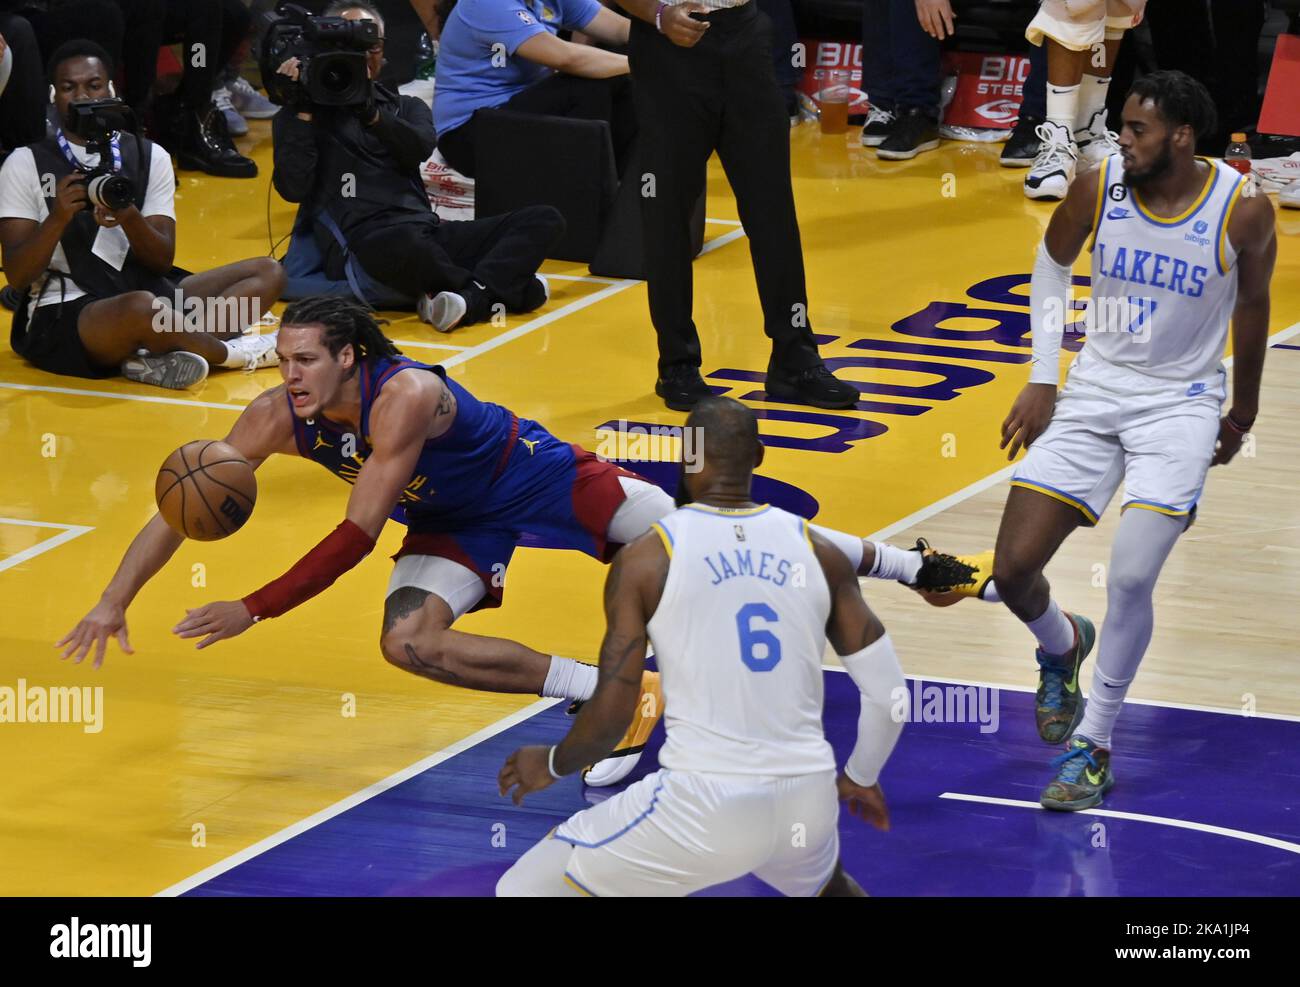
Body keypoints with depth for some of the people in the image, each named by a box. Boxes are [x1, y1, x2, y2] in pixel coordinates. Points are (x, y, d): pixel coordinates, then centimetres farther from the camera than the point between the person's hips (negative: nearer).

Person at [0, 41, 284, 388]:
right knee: (140, 306, -40)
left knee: (267, 272, -4)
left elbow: (163, 260, 2)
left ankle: (157, 357, -27)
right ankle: (231, 353, -10)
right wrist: (58, 218, -23)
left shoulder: (150, 157, 10)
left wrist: (129, 218, -19)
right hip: (59, 319, -6)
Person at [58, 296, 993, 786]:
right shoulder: (277, 416, -19)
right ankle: (611, 693, -17)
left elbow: (356, 538, -35)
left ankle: (913, 567, 9)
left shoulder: (404, 396, -36)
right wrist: (114, 603, -23)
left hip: (546, 481, -6)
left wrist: (252, 611, -35)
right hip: (457, 526, 6)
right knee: (409, 638, -22)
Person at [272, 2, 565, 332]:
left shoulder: (406, 107, 24)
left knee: (544, 219, -13)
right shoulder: (301, 114, 14)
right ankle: (497, 290, -20)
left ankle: (471, 298, -36)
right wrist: (303, 112, -6)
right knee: (406, 243, -43)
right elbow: (294, 189, -3)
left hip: (428, 235, 5)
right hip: (360, 246, -5)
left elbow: (420, 148, 0)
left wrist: (371, 114, -17)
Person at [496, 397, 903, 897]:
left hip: (705, 808, -5)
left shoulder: (646, 557, -3)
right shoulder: (818, 552, 6)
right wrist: (861, 776, 28)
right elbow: (889, 694, 8)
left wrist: (553, 764, 15)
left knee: (522, 891, 10)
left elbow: (612, 710, -5)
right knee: (826, 886, 41)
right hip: (808, 800, 5)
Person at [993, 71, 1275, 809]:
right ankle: (1062, 646, 34)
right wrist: (1042, 380, 6)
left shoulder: (1244, 210, -16)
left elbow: (1252, 305, 3)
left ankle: (1093, 747, 0)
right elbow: (1053, 263, 10)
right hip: (1096, 392, 3)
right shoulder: (1099, 187, -10)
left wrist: (1243, 414, 14)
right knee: (1013, 571, -2)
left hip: (1181, 403, -3)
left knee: (1131, 577, -19)